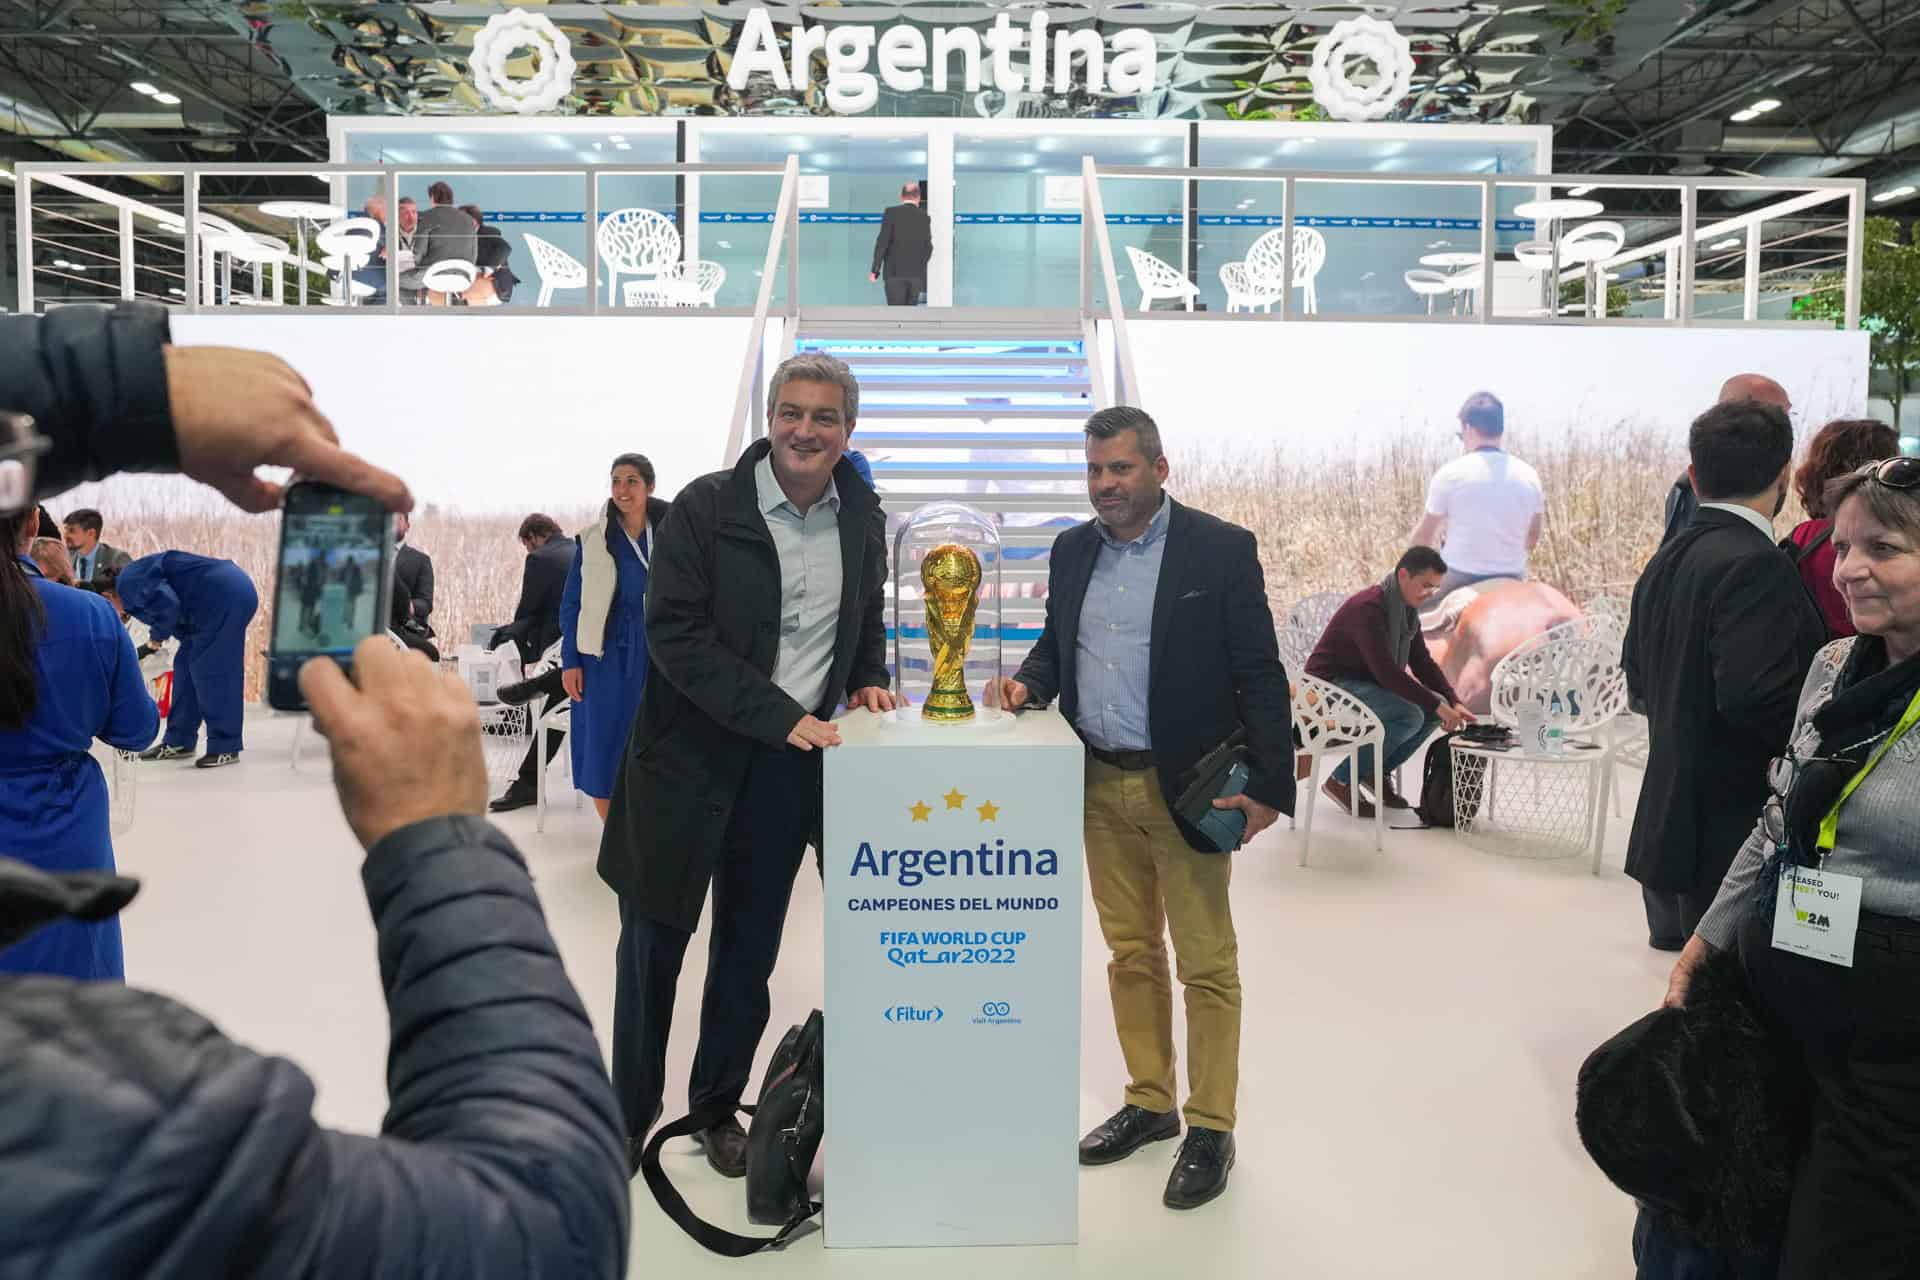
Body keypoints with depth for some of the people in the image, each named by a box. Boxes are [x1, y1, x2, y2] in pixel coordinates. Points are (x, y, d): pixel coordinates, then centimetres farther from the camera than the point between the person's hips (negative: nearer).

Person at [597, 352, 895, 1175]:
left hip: (790, 767, 4)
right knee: (654, 943, 9)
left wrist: (867, 680, -1)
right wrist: (781, 716, -23)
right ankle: (628, 1114, 30)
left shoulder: (863, 520, 4)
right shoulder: (705, 508, -10)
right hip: (689, 758, -3)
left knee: (749, 952, 15)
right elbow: (675, 635, -18)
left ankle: (718, 1106, 35)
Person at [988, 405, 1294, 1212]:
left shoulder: (1220, 549, -8)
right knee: (1130, 954, 15)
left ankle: (1210, 1129, 17)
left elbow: (1260, 675, -8)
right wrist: (1029, 681, -3)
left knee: (1205, 964, 4)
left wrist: (1269, 785, -12)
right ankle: (1148, 1103, 30)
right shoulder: (1072, 550, 8)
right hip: (1100, 785, 5)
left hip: (1185, 787, -5)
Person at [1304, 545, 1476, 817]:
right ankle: (1342, 781, -14)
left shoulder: (1408, 610, 4)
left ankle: (1378, 772, 8)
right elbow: (1386, 671, -31)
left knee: (1434, 708, -3)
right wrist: (1436, 705, -29)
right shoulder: (1368, 608, -25)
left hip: (1366, 683, 9)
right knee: (1409, 715, -26)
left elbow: (1423, 663, 9)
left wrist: (1453, 702, -5)